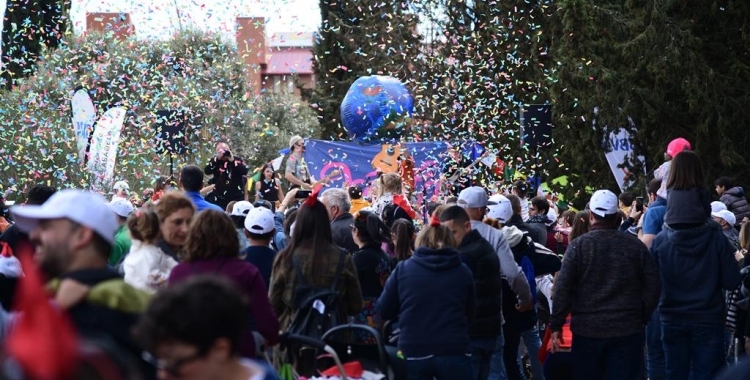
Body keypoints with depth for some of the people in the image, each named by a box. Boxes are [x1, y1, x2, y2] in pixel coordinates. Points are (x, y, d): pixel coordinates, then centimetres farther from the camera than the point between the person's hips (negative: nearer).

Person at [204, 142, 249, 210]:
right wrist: (217, 158, -18)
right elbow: (207, 171, -12)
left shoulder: (237, 160, 2)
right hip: (220, 198, 0)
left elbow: (245, 171, -13)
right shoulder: (215, 160, 5)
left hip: (237, 197, 0)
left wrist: (232, 161, -18)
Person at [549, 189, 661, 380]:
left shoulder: (579, 245, -5)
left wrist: (556, 325, 0)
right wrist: (642, 317, 15)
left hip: (587, 328, -1)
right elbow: (652, 286, 4)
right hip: (628, 329, 1)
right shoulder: (635, 245, 2)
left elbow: (562, 289, -7)